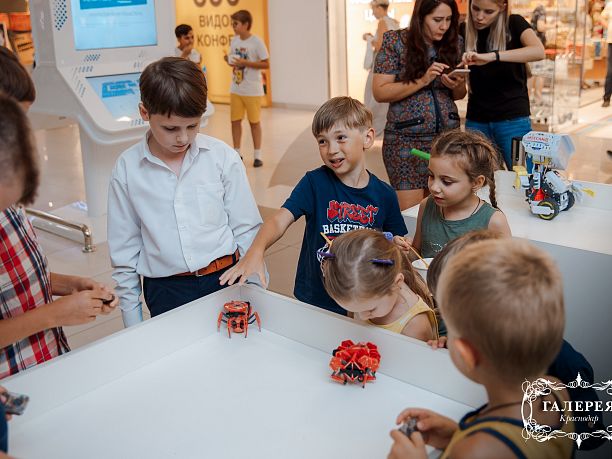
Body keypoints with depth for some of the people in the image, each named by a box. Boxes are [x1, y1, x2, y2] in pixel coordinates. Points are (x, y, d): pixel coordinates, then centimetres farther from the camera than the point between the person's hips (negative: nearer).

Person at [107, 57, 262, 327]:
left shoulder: (223, 158, -5)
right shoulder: (127, 168, -3)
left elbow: (247, 230, 3)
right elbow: (124, 251, 4)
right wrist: (133, 324, 6)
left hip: (225, 278, 0)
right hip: (164, 292, 0)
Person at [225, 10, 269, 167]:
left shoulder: (257, 42, -13)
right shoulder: (234, 41, 6)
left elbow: (266, 64, -14)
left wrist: (245, 63, -21)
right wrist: (229, 60, -7)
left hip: (252, 90, -5)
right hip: (235, 89, 5)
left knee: (254, 122, 5)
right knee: (235, 120, 8)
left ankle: (257, 155, 14)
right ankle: (237, 153, 19)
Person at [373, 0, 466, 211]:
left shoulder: (451, 44, 7)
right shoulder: (395, 41, -5)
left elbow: (459, 95, 16)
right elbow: (379, 92, -11)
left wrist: (457, 86, -8)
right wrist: (422, 81, -20)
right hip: (406, 140, -4)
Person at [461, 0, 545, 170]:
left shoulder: (514, 24, -4)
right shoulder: (465, 31, 5)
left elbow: (539, 51, -22)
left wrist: (491, 56, -32)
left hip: (513, 119, -3)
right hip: (476, 121, 3)